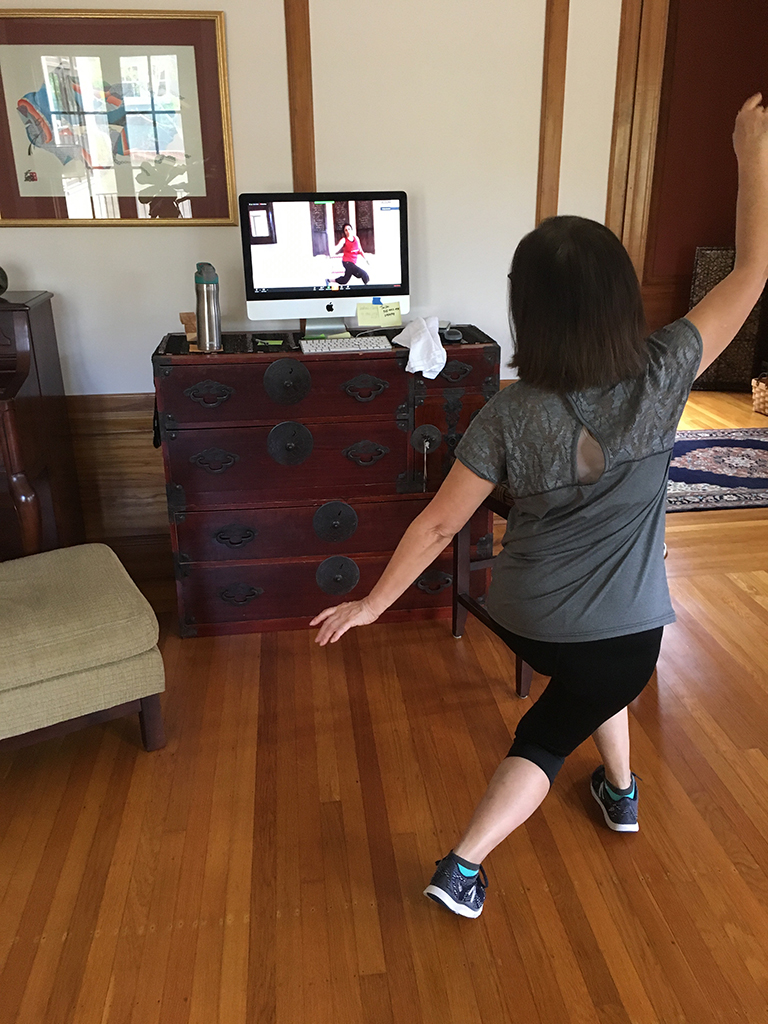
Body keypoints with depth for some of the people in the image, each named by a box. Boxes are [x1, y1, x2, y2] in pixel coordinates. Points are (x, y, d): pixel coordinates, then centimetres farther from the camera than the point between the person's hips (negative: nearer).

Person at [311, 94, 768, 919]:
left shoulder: (508, 417, -19)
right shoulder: (661, 378, -20)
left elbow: (438, 524, -14)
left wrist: (371, 605, -1)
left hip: (526, 620, 2)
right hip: (623, 631, -1)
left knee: (593, 672, 35)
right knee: (547, 736, 22)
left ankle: (621, 790, 55)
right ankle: (462, 867, 18)